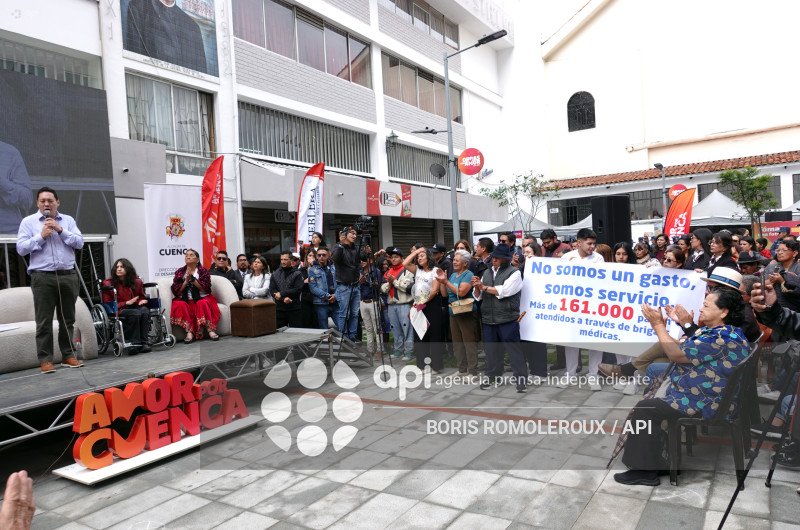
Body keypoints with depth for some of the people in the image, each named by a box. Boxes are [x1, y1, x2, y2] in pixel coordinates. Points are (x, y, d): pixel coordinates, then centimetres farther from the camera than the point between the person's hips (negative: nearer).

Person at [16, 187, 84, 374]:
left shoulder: (68, 220, 12)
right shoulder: (28, 222, 6)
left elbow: (79, 242, 1)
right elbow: (21, 248, -1)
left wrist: (60, 230, -8)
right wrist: (41, 236, -10)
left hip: (68, 276, 2)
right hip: (43, 277, -2)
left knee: (68, 319, 8)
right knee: (44, 321, -1)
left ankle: (68, 355, 17)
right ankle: (45, 360, 5)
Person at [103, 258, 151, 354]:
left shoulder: (137, 281, 12)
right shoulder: (108, 283, 2)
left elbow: (141, 297, 26)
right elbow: (108, 304, 2)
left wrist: (141, 301, -1)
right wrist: (127, 303, -10)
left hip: (135, 307, 3)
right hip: (118, 310, -3)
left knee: (144, 310, -33)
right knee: (135, 313, -36)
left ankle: (144, 342, -36)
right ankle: (135, 343, -34)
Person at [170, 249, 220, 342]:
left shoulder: (203, 271, 7)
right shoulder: (179, 272, 12)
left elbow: (205, 289, -7)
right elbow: (176, 292, 3)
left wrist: (193, 279, -13)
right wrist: (186, 281, -9)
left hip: (202, 298, -2)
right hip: (185, 300, 2)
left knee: (202, 303, -34)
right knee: (180, 305, -30)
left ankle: (210, 329, -37)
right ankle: (189, 331, -36)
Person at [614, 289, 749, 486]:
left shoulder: (724, 338, -22)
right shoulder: (710, 332, 13)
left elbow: (677, 354, -23)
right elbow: (680, 350, 14)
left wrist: (658, 325, -14)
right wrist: (660, 327, 4)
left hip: (706, 405, -11)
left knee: (644, 409, -14)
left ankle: (646, 471, -6)